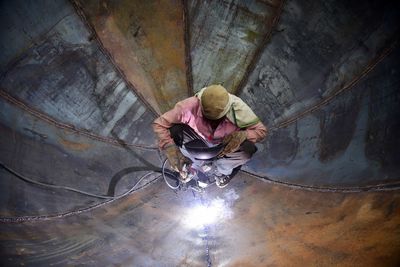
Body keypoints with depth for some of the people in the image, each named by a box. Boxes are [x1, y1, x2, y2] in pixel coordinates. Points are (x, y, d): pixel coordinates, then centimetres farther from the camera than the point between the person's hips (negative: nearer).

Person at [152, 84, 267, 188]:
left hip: (226, 144, 0)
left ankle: (221, 170, 4)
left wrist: (242, 135, -42)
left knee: (248, 149, -29)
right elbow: (159, 124, -27)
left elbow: (261, 130, -20)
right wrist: (171, 150, -39)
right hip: (199, 141, 0)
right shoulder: (191, 106, -35)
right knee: (174, 130, -27)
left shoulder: (238, 109, -33)